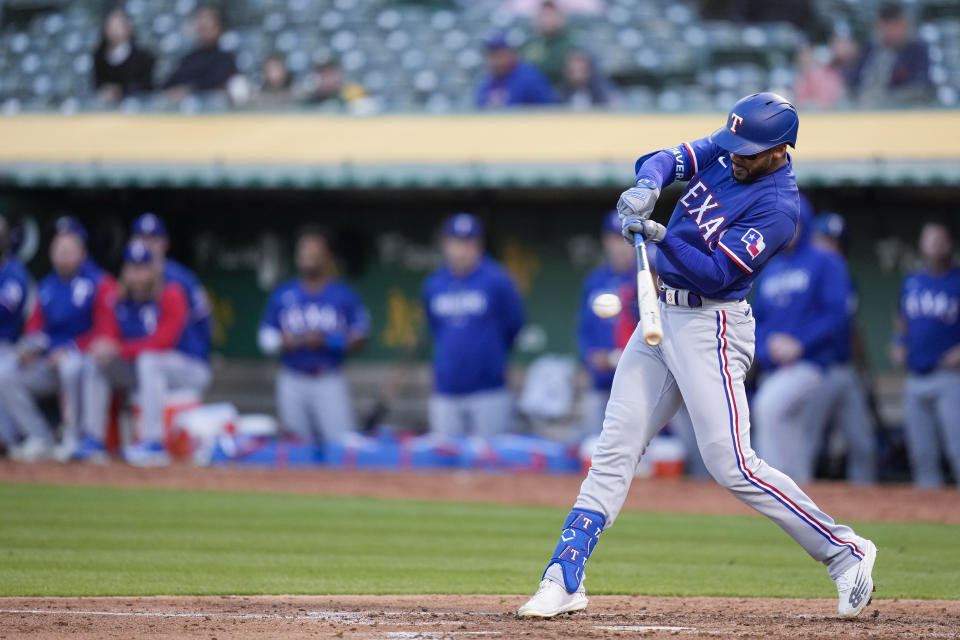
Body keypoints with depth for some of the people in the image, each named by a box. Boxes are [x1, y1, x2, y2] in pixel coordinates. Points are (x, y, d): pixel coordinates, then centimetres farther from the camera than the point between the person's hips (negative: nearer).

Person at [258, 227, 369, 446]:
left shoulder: (344, 294, 3)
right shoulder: (282, 294, 9)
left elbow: (359, 337, 2)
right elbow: (266, 337, 12)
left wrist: (326, 341, -13)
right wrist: (282, 343, -10)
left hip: (329, 382, -2)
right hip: (292, 383, 2)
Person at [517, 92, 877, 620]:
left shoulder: (778, 209, -18)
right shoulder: (724, 151, 5)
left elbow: (715, 273, -22)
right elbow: (667, 160, -2)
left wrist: (662, 239, -34)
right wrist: (647, 187, -24)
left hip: (709, 328, -8)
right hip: (661, 317, 8)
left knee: (731, 465, -13)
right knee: (615, 451, 4)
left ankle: (844, 552, -3)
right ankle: (564, 580, 4)